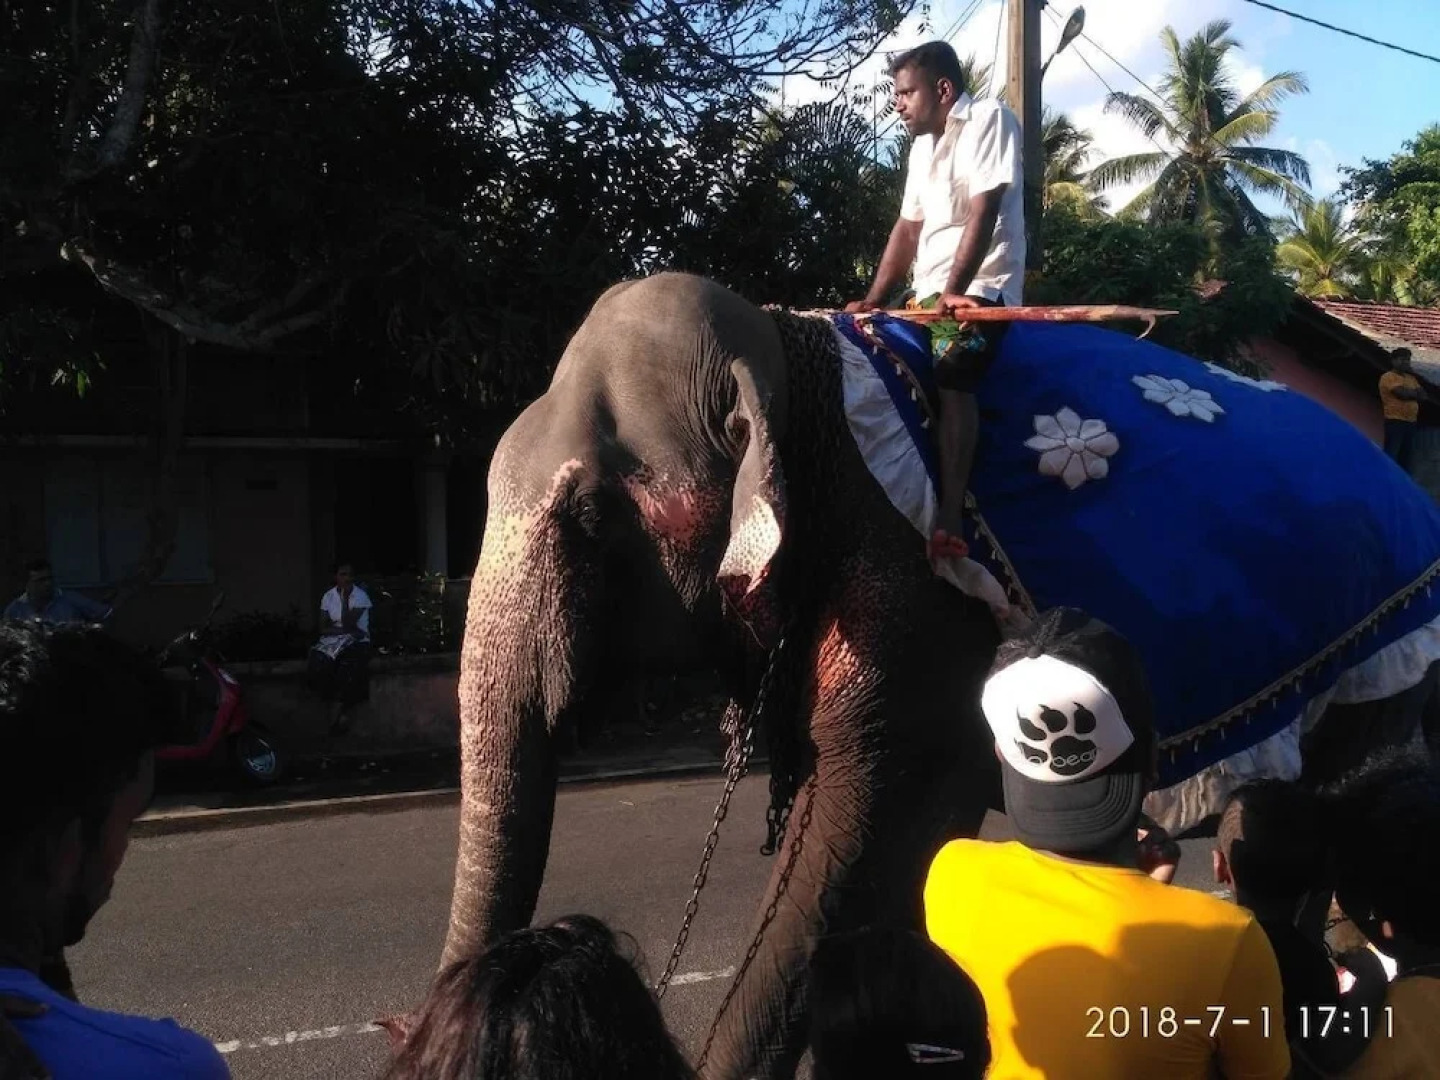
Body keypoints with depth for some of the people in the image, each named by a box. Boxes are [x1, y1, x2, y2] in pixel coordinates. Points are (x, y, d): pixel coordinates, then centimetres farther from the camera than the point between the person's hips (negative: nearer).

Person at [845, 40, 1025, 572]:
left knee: (951, 381, -28)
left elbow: (983, 213, -16)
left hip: (978, 285, -10)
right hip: (929, 291, 10)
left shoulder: (989, 118, -5)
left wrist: (953, 290, -24)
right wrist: (873, 300, 13)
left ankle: (950, 518, -38)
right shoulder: (923, 147, 22)